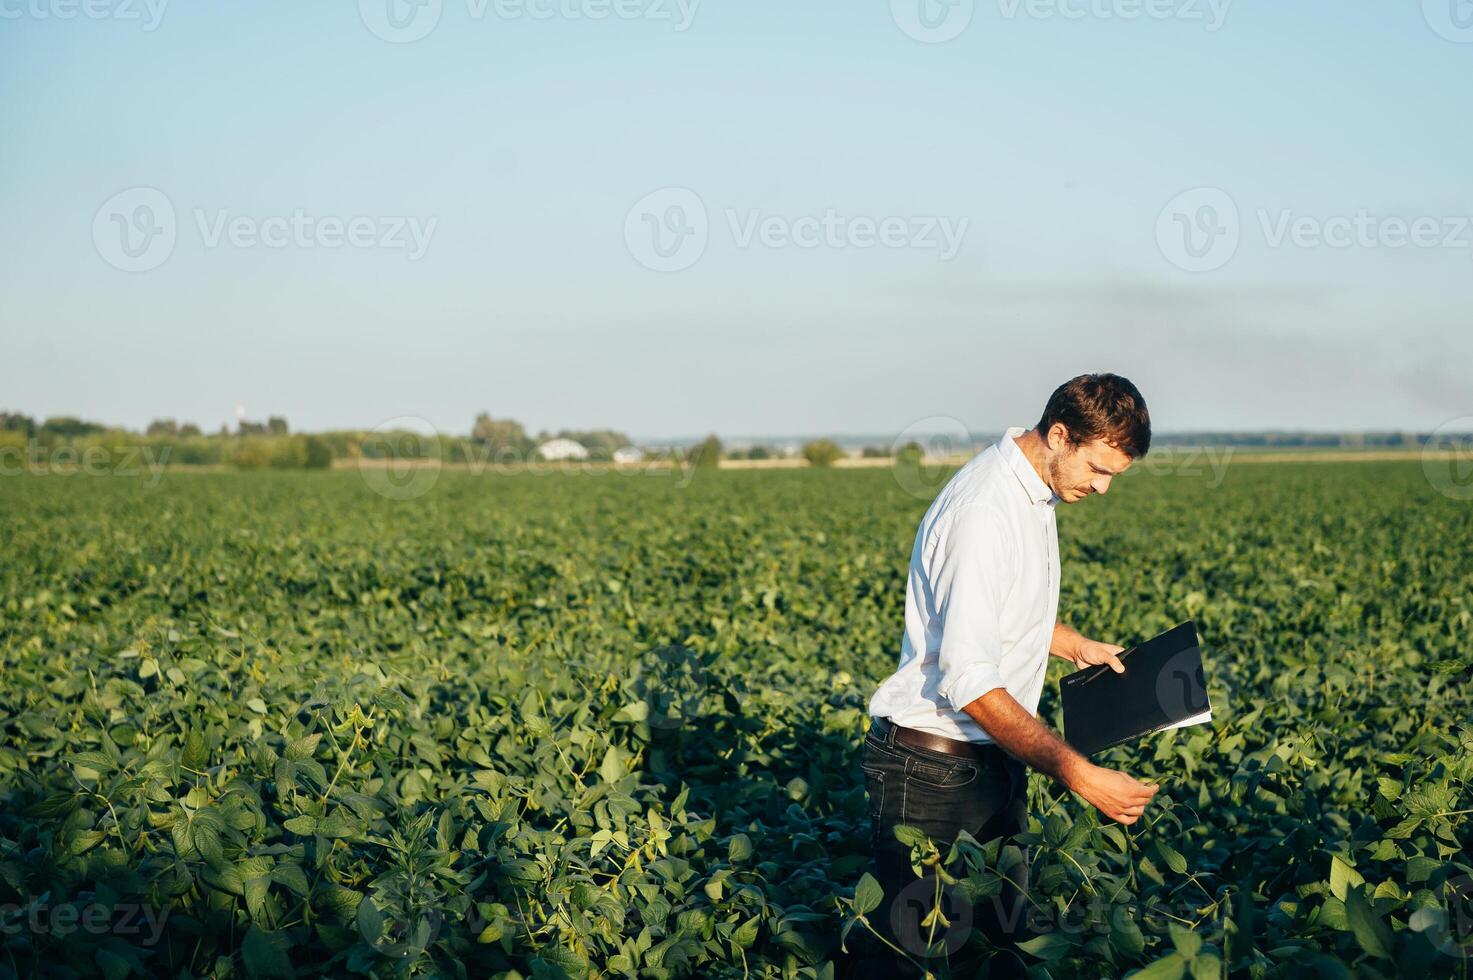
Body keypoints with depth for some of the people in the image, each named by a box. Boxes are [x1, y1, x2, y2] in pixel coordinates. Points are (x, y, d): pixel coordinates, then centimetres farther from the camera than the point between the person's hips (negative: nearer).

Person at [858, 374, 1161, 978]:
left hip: (994, 760, 9)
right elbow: (970, 685, -28)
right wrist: (1079, 775, -28)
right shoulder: (984, 513, -24)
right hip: (933, 769, -9)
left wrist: (1074, 645, 18)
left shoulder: (1034, 494, 9)